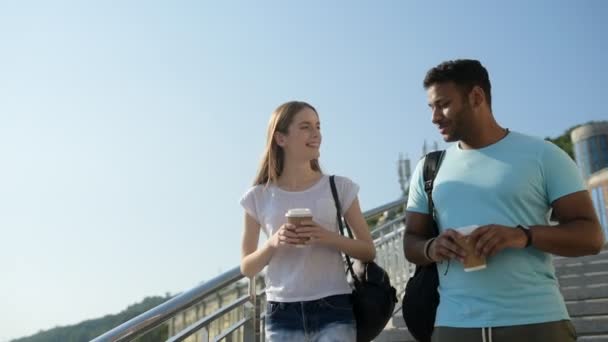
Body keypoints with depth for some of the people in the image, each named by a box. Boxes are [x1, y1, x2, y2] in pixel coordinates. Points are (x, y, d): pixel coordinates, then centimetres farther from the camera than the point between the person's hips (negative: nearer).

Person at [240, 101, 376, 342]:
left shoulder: (339, 187, 2)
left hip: (334, 309, -1)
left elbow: (368, 251, 5)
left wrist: (328, 238, -13)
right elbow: (247, 268, 7)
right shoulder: (259, 197, 3)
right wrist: (272, 244, -13)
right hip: (282, 314, 1)